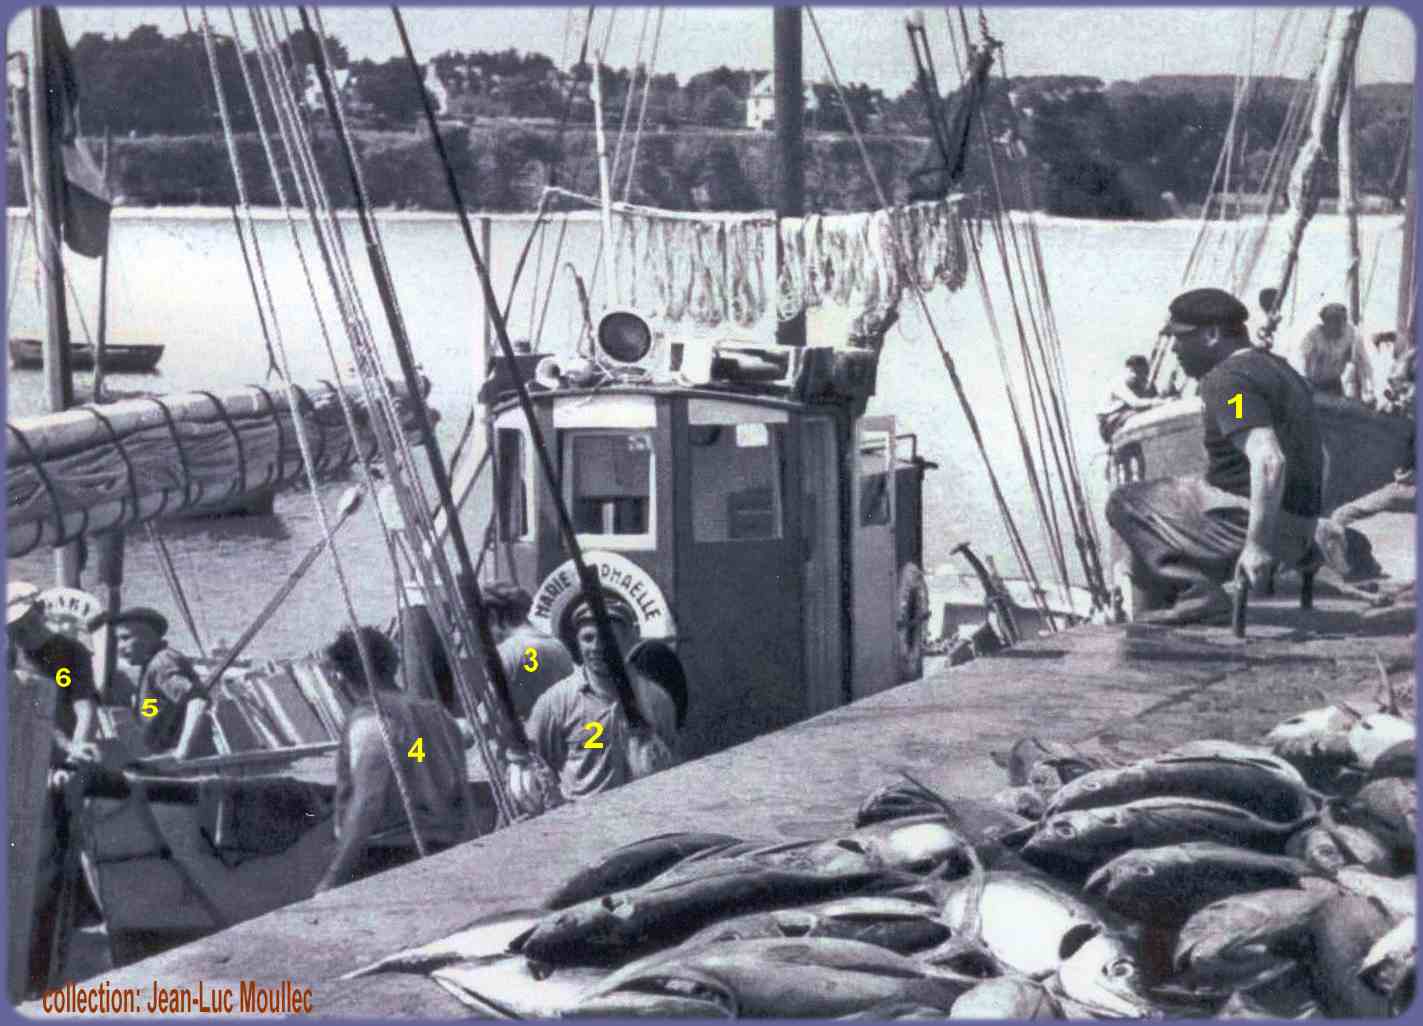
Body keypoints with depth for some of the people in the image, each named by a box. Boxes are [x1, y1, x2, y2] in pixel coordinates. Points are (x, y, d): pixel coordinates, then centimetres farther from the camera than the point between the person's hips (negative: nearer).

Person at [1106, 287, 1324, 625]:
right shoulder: (1277, 369, 17)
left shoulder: (1226, 381, -16)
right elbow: (1318, 457, 25)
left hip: (1242, 521, -10)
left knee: (1126, 503, -3)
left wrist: (1257, 544, -29)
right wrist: (1300, 537, 29)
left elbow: (1269, 461, -29)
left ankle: (1194, 591, -14)